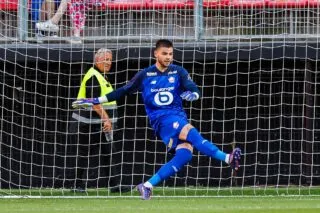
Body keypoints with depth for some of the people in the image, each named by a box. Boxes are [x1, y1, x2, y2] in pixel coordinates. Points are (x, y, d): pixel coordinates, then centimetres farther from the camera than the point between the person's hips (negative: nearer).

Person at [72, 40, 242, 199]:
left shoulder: (178, 72, 7)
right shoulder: (145, 75, 4)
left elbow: (195, 91, -2)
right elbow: (123, 91, 12)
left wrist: (192, 95, -28)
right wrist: (96, 101, 9)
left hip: (179, 117, 3)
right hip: (162, 119, -3)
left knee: (184, 154, -18)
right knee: (191, 133, -29)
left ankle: (148, 185, -11)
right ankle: (227, 158, -41)